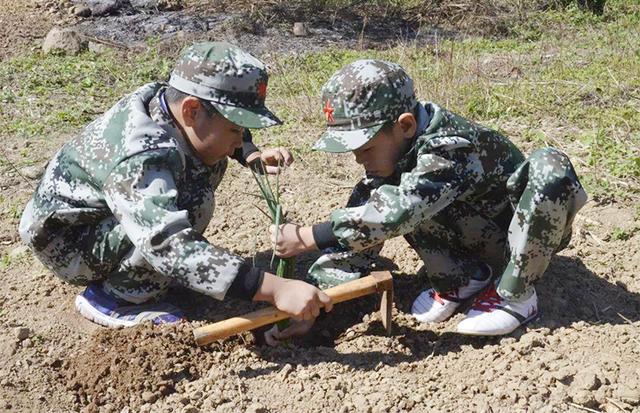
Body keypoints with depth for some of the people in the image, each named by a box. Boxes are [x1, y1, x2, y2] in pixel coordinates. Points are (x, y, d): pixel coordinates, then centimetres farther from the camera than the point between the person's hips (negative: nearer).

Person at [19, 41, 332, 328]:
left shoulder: (163, 99, -12)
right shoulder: (140, 158, -38)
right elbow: (170, 246, -49)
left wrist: (252, 156, -7)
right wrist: (275, 289, -52)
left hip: (104, 213, 9)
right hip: (66, 241, -9)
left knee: (209, 162, 1)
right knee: (190, 207, -30)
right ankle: (112, 298, -10)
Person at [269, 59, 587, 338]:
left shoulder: (449, 146, -35)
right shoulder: (394, 149, -13)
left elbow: (392, 214, -47)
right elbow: (357, 225, -15)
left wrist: (308, 238, -42)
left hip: (529, 233, -4)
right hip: (477, 236, 5)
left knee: (550, 166, -37)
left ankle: (515, 295, -20)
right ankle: (464, 278, -1)